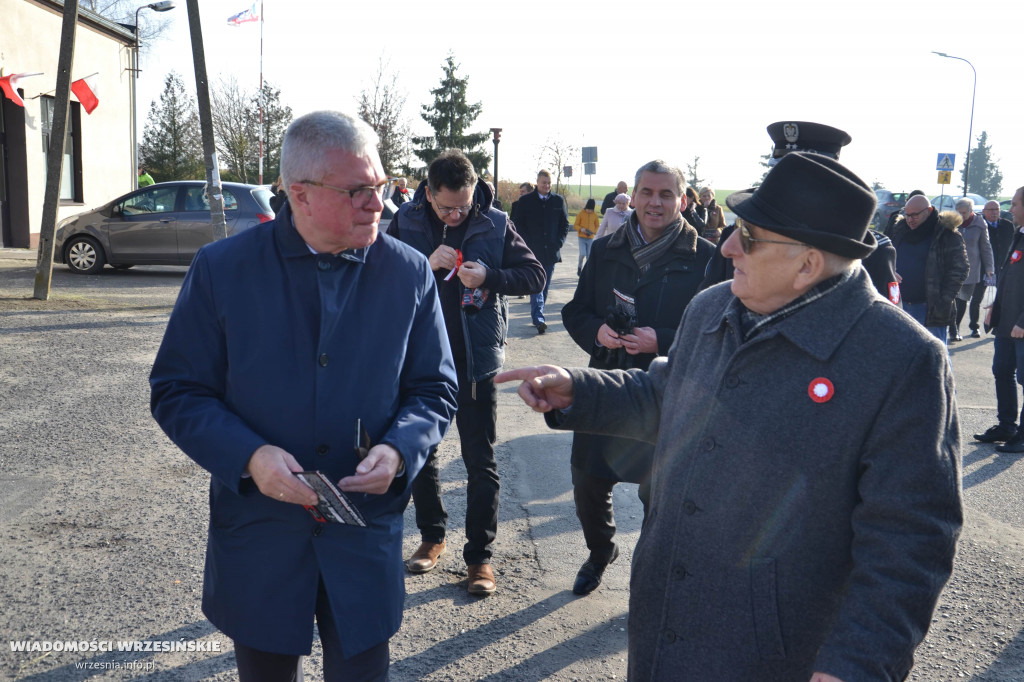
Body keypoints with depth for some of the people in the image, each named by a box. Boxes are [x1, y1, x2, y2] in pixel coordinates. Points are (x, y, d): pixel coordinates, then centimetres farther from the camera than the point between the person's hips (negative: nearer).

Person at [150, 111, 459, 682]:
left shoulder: (410, 274, -2)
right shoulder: (222, 269, -6)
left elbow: (435, 389, 4)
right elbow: (178, 391, -3)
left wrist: (399, 450, -16)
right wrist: (248, 456, -20)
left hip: (367, 539, 1)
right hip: (258, 542, 0)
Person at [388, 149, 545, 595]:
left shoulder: (494, 224, -6)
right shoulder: (407, 221, -4)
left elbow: (534, 275, -3)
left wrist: (489, 277, -20)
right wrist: (427, 265, -23)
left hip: (475, 361, -2)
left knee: (480, 461, 4)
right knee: (420, 452, 15)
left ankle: (480, 555, 17)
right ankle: (432, 536, 34)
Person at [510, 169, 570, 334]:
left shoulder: (558, 200, 10)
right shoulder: (525, 201, 3)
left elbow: (565, 223, 15)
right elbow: (517, 224, 3)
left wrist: (559, 242, 2)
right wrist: (528, 243, -7)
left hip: (551, 251, 3)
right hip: (533, 251, -3)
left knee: (545, 285, 9)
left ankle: (538, 315, 19)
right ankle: (538, 318, -19)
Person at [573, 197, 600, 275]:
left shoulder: (595, 215, 4)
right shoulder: (581, 214, -4)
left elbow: (597, 226, 12)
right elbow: (575, 225, 0)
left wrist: (594, 232, -7)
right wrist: (581, 229, -19)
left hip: (590, 238, 2)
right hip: (582, 238, -2)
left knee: (589, 255, 3)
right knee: (582, 254, -13)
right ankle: (579, 268, 9)